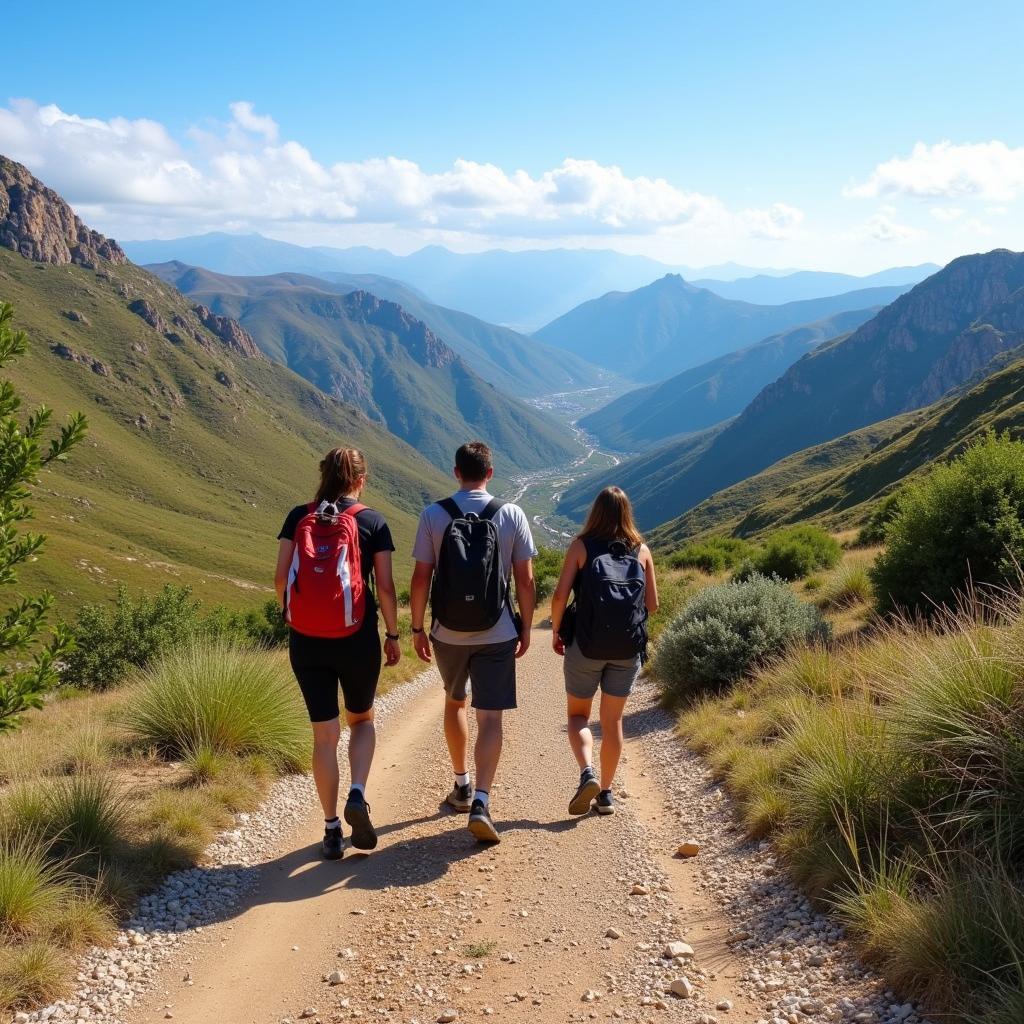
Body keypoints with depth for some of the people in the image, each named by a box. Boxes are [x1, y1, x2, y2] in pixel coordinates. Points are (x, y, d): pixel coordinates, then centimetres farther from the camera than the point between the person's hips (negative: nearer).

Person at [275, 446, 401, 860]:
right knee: (361, 720, 21)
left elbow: (281, 576, 0)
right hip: (357, 639, -1)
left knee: (324, 734, 10)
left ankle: (332, 830, 13)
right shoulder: (371, 522, -2)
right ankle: (357, 797, -1)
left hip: (306, 640, 2)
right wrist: (393, 634, 6)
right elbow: (385, 586, -4)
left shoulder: (298, 517, 3)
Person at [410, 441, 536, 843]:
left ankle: (461, 785, 34)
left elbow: (421, 577, -5)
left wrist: (417, 628, 5)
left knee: (454, 702, 23)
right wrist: (526, 628, 8)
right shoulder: (511, 515, -5)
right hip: (497, 634, -1)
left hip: (447, 633, 1)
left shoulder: (433, 515, -5)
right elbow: (525, 580, -4)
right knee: (490, 717, 2)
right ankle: (480, 801, -12)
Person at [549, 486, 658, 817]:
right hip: (628, 648, 2)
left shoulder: (582, 545, -2)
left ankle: (587, 774, -9)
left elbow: (560, 595, -9)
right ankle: (606, 794, 17)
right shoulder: (642, 550, 5)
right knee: (612, 719, 14)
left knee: (577, 714, 14)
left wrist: (555, 632, 6)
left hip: (586, 644, -2)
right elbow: (652, 604, 6)